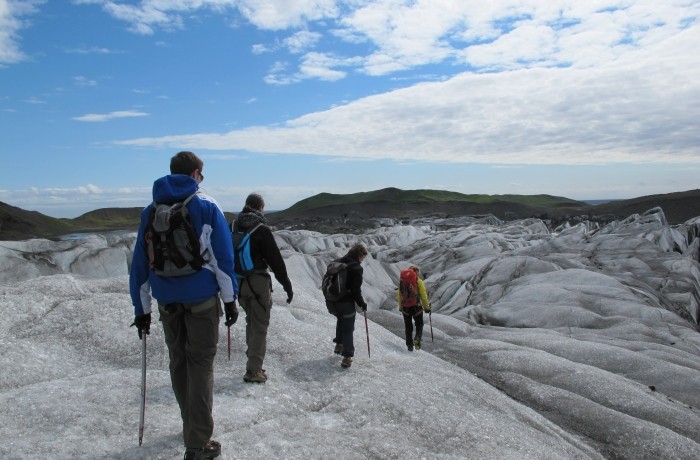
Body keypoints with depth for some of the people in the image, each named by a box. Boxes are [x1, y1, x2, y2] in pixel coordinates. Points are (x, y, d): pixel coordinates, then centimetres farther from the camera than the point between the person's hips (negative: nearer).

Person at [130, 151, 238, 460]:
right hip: (202, 299, -4)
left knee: (178, 362, 18)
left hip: (167, 301, 4)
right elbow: (223, 257, -10)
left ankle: (192, 426, 34)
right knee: (200, 365, 2)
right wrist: (230, 299, -4)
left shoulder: (151, 211, 6)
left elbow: (140, 262, 6)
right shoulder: (206, 206, -6)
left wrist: (141, 309, 11)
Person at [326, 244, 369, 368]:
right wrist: (362, 304, -4)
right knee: (348, 329, 8)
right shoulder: (356, 268, -15)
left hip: (331, 302, 6)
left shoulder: (336, 263, 6)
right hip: (346, 303, -6)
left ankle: (339, 345, 36)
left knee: (341, 320, 32)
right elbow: (356, 290, -18)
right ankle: (347, 357, 5)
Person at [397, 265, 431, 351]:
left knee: (408, 327, 15)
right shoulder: (419, 281, -8)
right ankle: (417, 339, -9)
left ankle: (409, 345, 16)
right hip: (416, 307, -2)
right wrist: (427, 307, 0)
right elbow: (423, 296, -10)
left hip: (405, 308, 2)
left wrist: (400, 307, 18)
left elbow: (399, 295, 6)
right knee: (419, 324, 16)